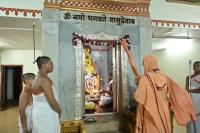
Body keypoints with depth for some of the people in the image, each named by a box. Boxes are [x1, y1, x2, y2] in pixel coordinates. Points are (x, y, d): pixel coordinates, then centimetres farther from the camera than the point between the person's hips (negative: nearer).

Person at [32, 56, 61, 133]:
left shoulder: (37, 79, 9)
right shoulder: (44, 80, -21)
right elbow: (52, 102, -23)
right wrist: (59, 112, -7)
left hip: (39, 114, 10)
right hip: (46, 116, -10)